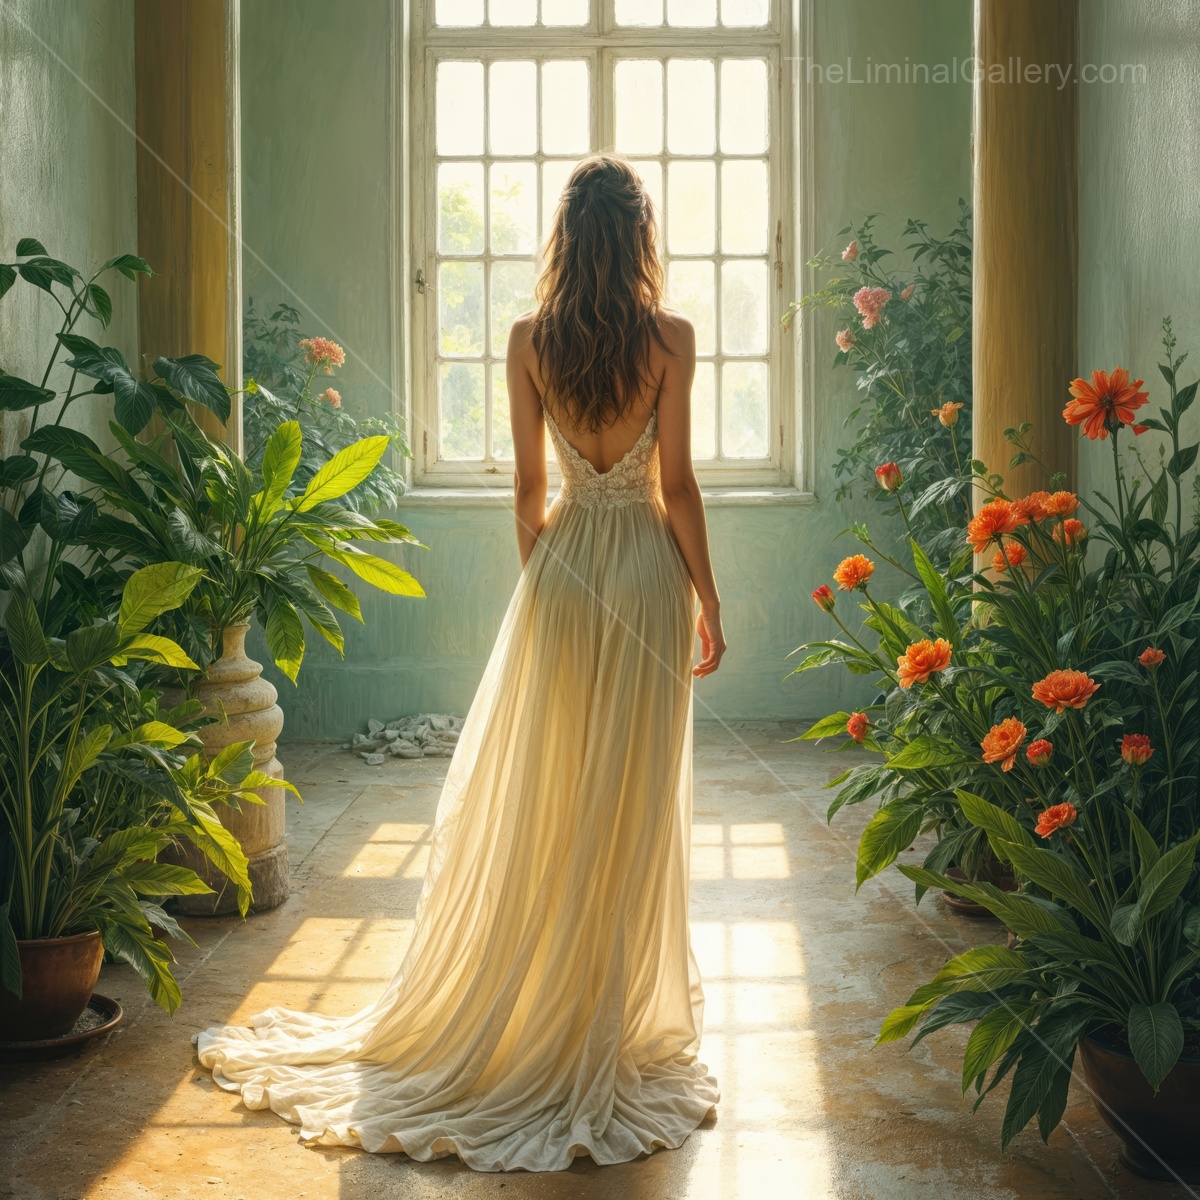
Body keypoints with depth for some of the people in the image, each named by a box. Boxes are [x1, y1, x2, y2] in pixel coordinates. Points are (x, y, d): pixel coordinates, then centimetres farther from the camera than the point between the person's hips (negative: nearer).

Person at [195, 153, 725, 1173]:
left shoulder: (530, 340, 0)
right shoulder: (669, 337, -7)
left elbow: (529, 485, 3)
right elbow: (677, 483, -8)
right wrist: (709, 598, 1)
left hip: (563, 566, 2)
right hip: (647, 569, -2)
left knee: (539, 791, 12)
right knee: (634, 797, 6)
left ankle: (524, 999, 22)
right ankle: (614, 1006, 16)